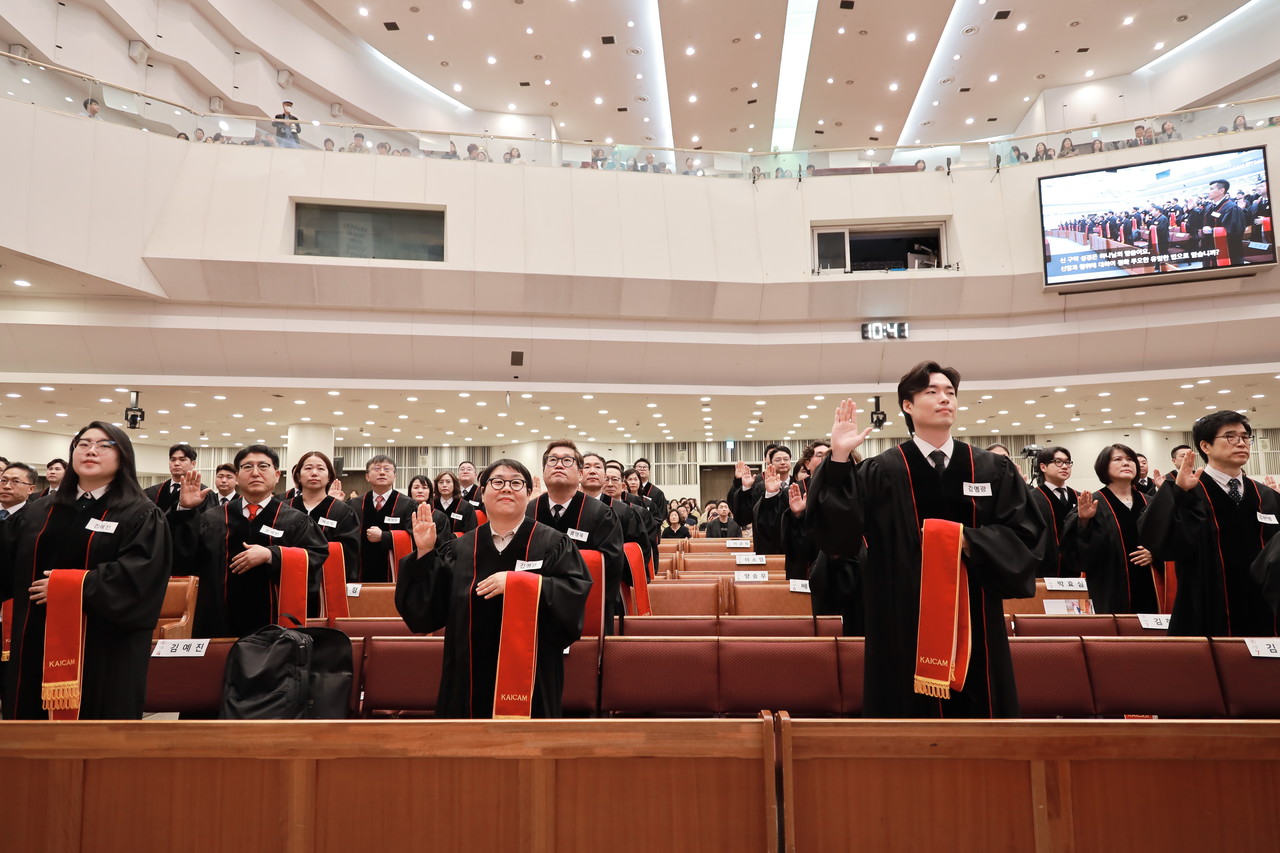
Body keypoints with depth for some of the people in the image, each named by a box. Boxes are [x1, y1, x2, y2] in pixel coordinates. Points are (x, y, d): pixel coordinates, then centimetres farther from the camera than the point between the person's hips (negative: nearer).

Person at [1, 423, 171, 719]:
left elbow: (137, 577, -18)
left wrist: (68, 585, -16)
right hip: (38, 645, 5)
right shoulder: (40, 512, 13)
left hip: (104, 649, -5)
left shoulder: (142, 516, -6)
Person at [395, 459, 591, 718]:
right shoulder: (461, 549, 7)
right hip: (471, 677, 2)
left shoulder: (553, 544, -1)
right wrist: (425, 553, -8)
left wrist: (519, 581, -21)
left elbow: (576, 593, -14)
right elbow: (426, 610, 2)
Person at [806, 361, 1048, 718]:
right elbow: (839, 531, -13)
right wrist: (839, 459, -23)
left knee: (980, 713, 11)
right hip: (906, 624, -2)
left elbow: (1028, 534, 3)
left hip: (976, 621, 3)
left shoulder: (993, 469, 7)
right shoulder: (882, 472, -2)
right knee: (913, 712, 5)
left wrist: (970, 541, -13)